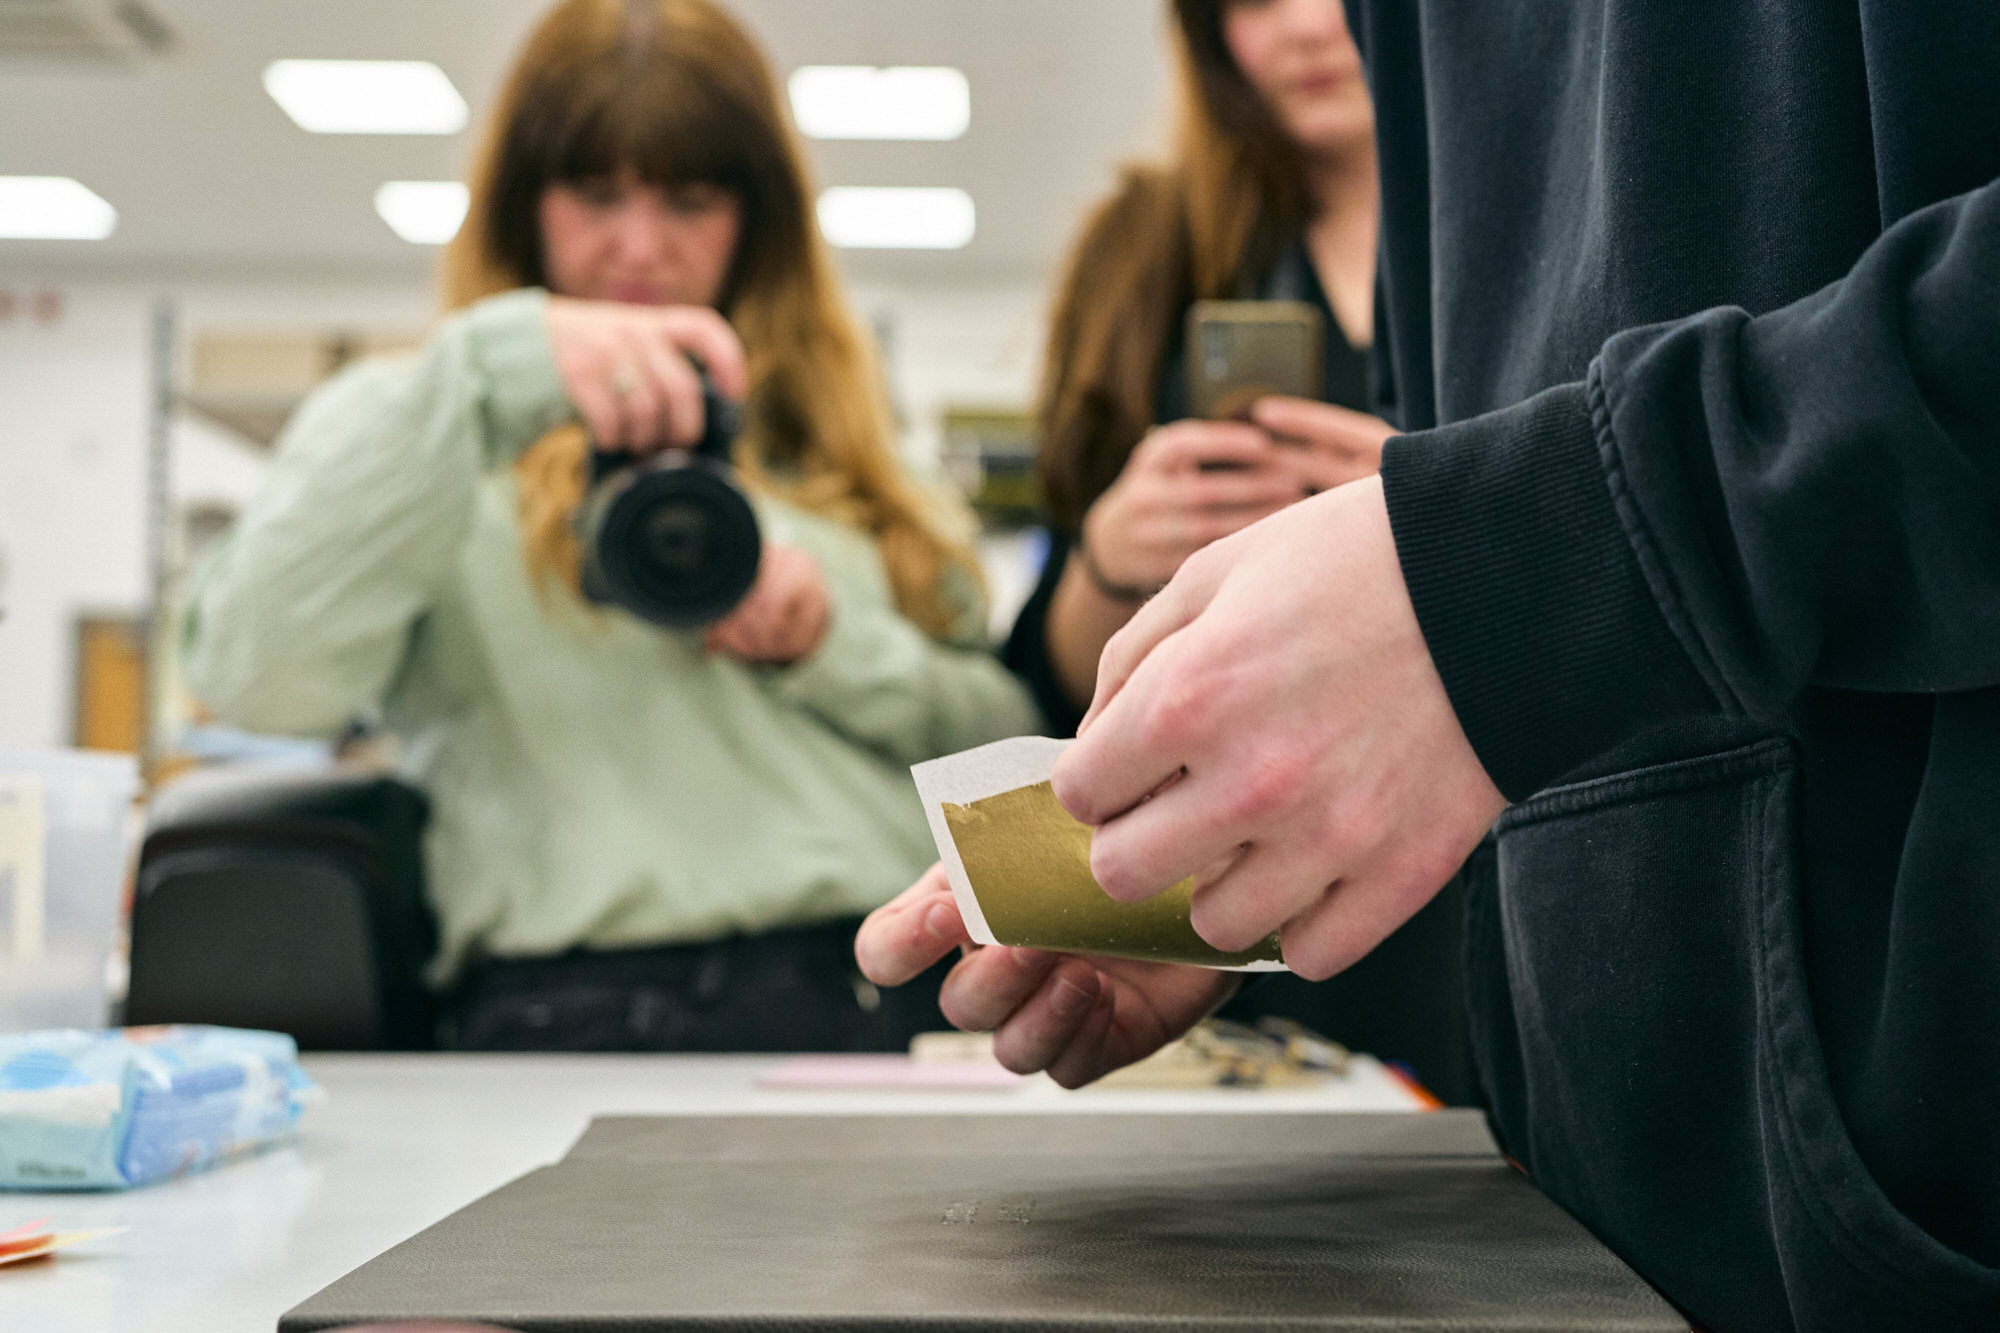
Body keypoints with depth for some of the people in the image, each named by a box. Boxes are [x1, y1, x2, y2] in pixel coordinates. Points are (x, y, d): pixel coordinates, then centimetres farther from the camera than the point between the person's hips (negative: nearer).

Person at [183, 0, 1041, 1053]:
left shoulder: (827, 444, 25)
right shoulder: (413, 426, 14)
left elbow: (1005, 740, 21)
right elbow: (257, 674, -8)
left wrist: (834, 644, 2)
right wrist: (490, 370, -14)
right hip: (596, 1004, -4)